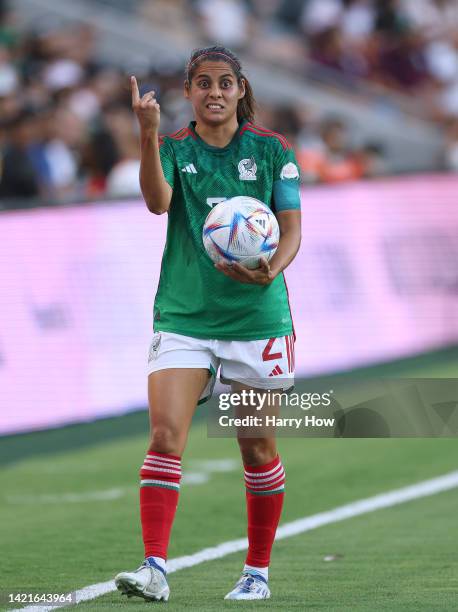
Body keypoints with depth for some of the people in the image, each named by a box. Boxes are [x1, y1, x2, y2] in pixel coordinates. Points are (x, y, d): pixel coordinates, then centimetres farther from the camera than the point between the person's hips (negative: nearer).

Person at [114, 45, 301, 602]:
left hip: (256, 314, 0)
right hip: (183, 314, 0)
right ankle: (154, 569, -17)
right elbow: (157, 201, -18)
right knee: (164, 435, -15)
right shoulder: (173, 149, 3)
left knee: (257, 448, 7)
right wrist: (148, 135, -34)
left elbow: (292, 228, 0)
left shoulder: (272, 151, 2)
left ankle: (257, 572, 21)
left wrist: (270, 270, -21)